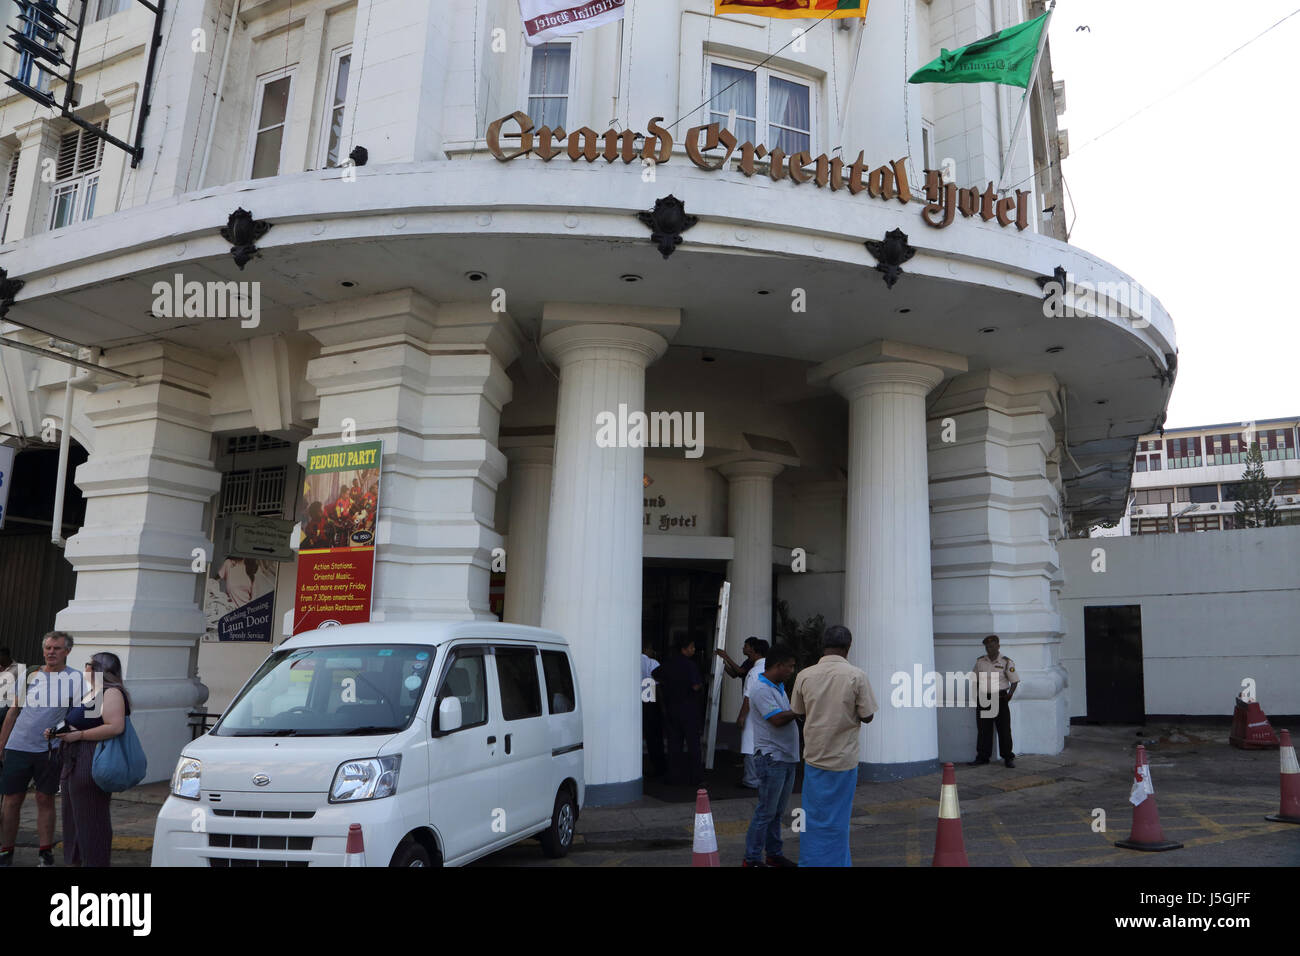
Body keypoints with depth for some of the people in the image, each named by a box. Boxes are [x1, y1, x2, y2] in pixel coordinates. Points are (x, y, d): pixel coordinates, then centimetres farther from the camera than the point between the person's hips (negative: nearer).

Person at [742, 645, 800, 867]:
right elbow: (777, 719, -24)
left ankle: (774, 854, 24)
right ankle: (752, 858, 4)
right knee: (766, 812, -4)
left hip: (787, 758, 9)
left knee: (778, 811, 15)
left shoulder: (778, 686, 15)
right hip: (772, 758, -9)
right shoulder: (762, 689, -16)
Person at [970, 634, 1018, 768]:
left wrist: (1010, 693, -16)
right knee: (983, 729, 6)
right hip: (983, 699, 3)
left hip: (1000, 698, -3)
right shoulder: (980, 661, 6)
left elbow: (1014, 681, -1)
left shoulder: (1006, 662, -4)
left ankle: (1008, 757, 12)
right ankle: (982, 757, 13)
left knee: (1004, 729, 1)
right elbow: (976, 680, 16)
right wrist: (976, 695, 8)